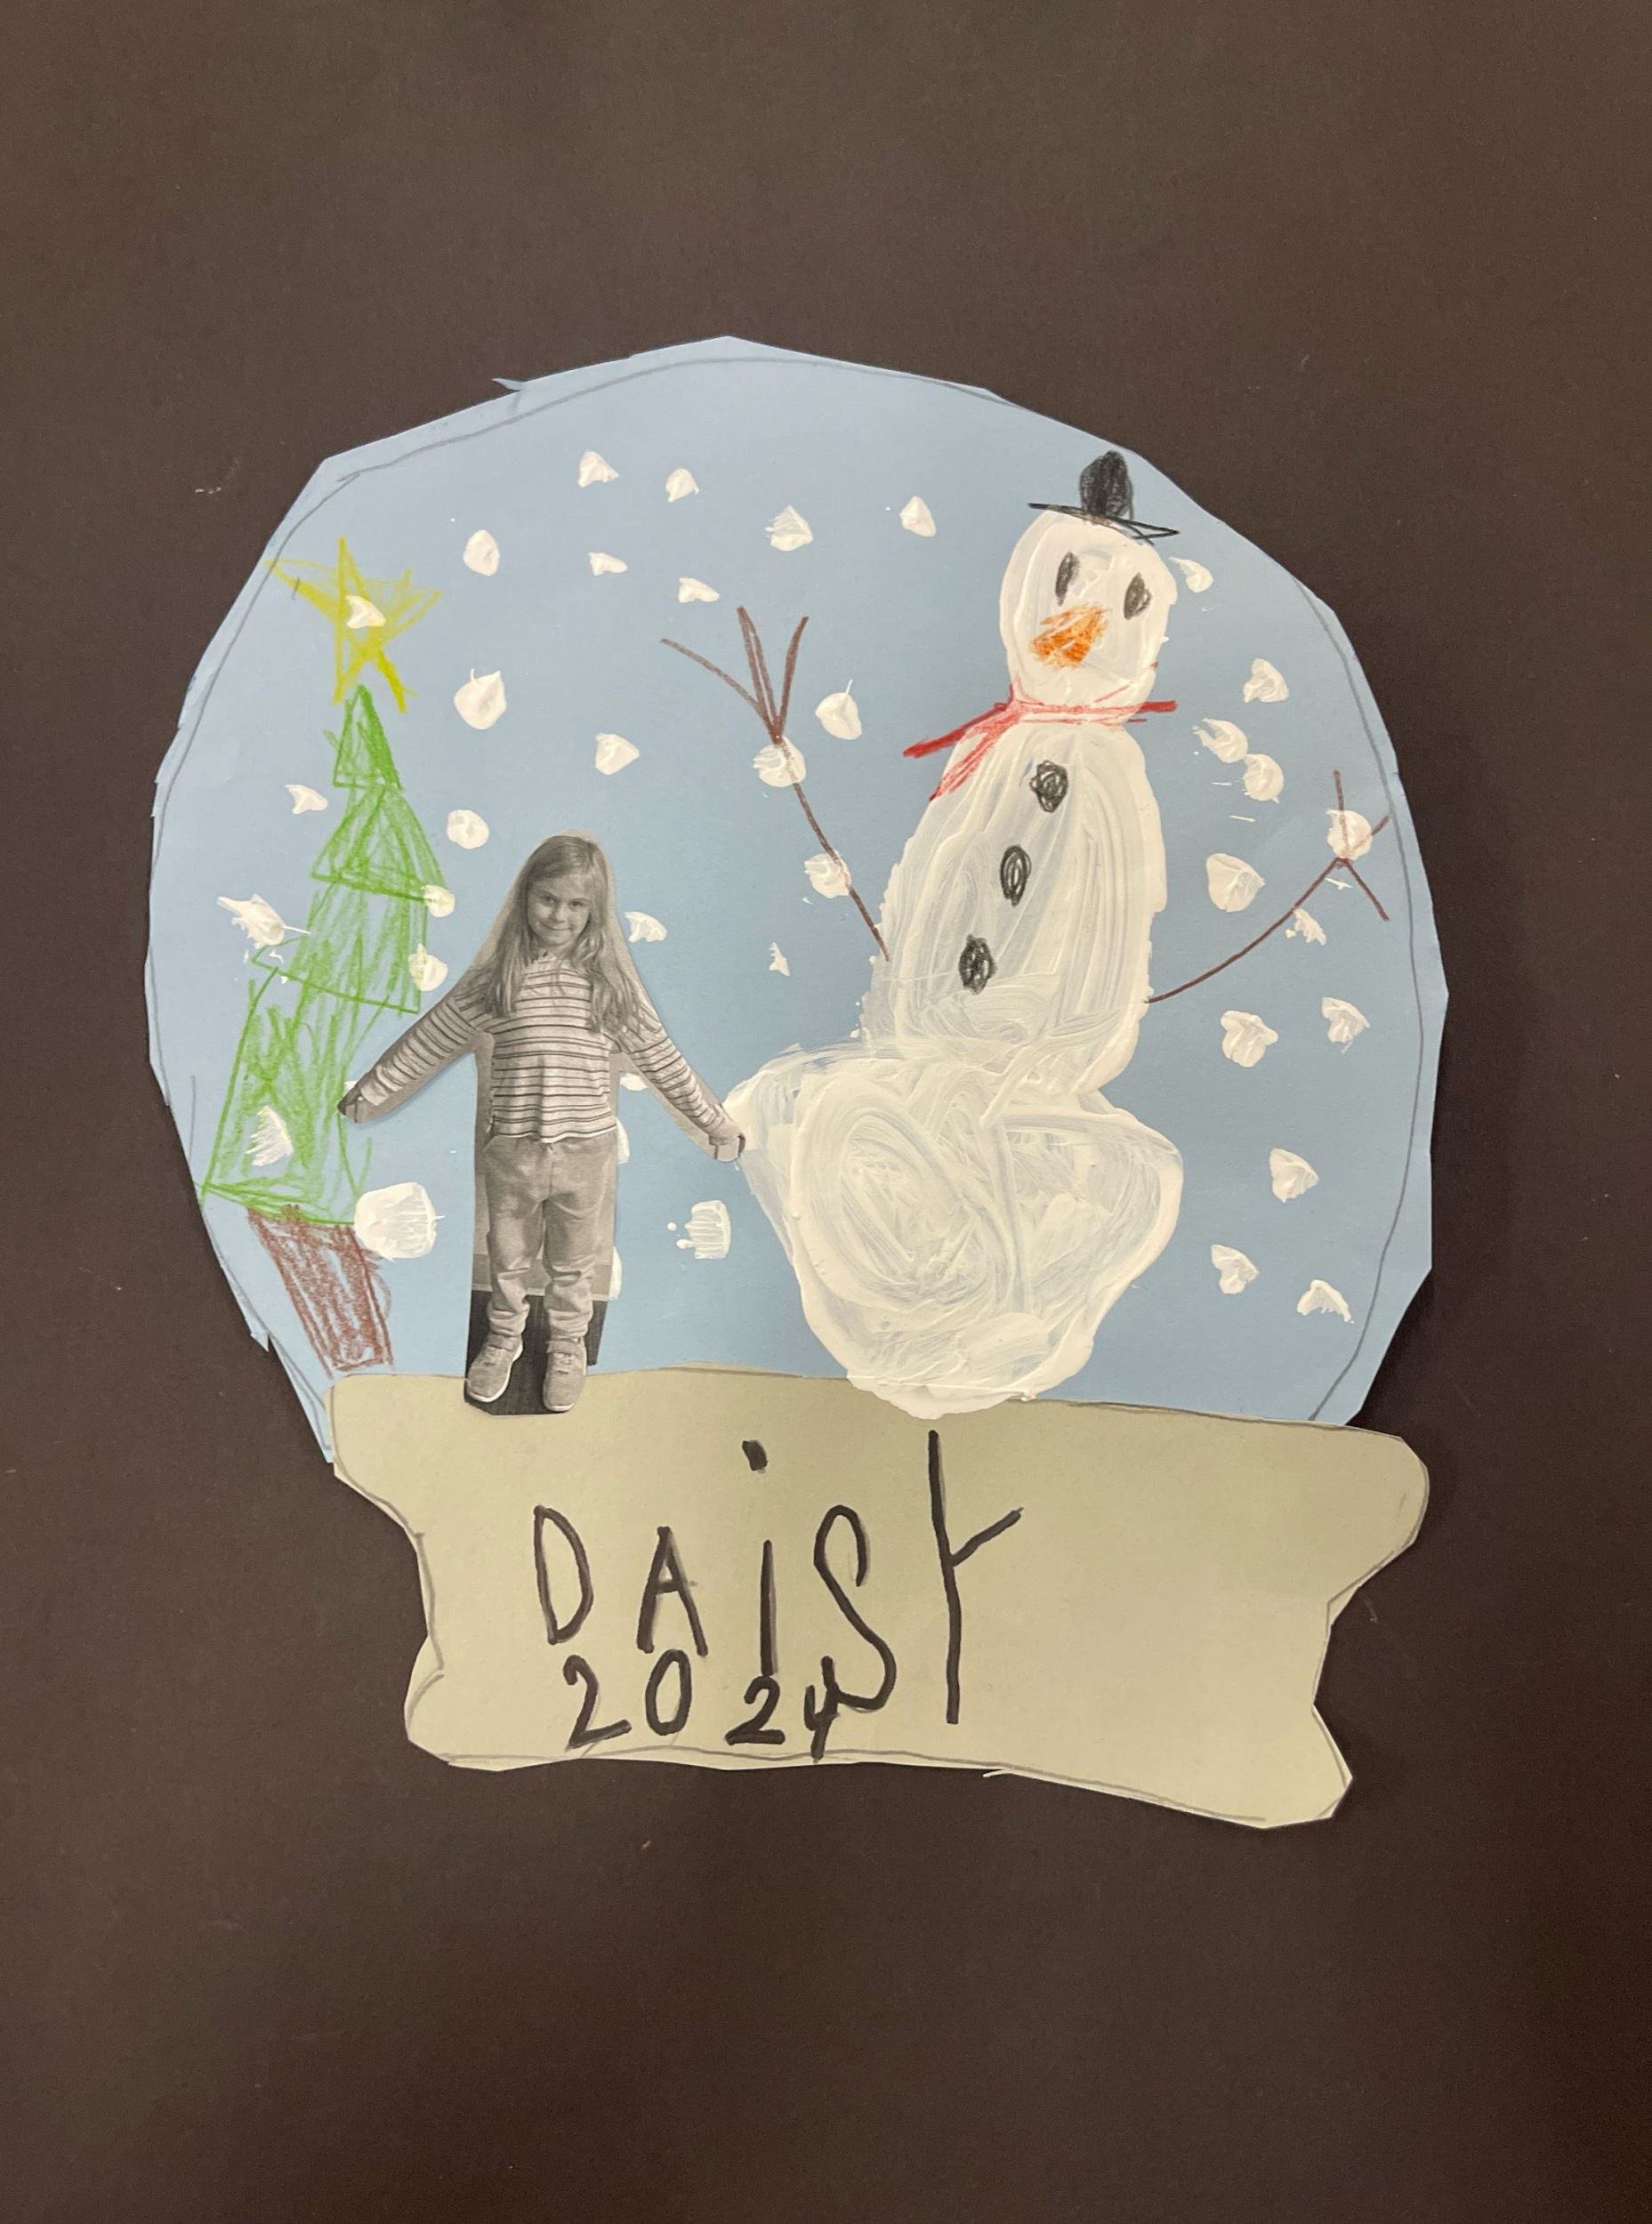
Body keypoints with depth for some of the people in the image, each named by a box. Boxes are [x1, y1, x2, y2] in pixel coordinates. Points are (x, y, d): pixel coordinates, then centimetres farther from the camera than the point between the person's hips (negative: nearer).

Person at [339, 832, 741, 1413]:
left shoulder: (610, 980, -5)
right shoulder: (494, 978, -5)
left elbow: (661, 1058, 2)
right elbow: (428, 1039, 5)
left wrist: (712, 1120, 7)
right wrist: (370, 1092, 13)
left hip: (587, 1152, 0)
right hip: (512, 1151, 1)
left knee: (573, 1265, 18)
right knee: (508, 1259, 20)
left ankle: (568, 1348, 43)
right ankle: (503, 1340, 46)